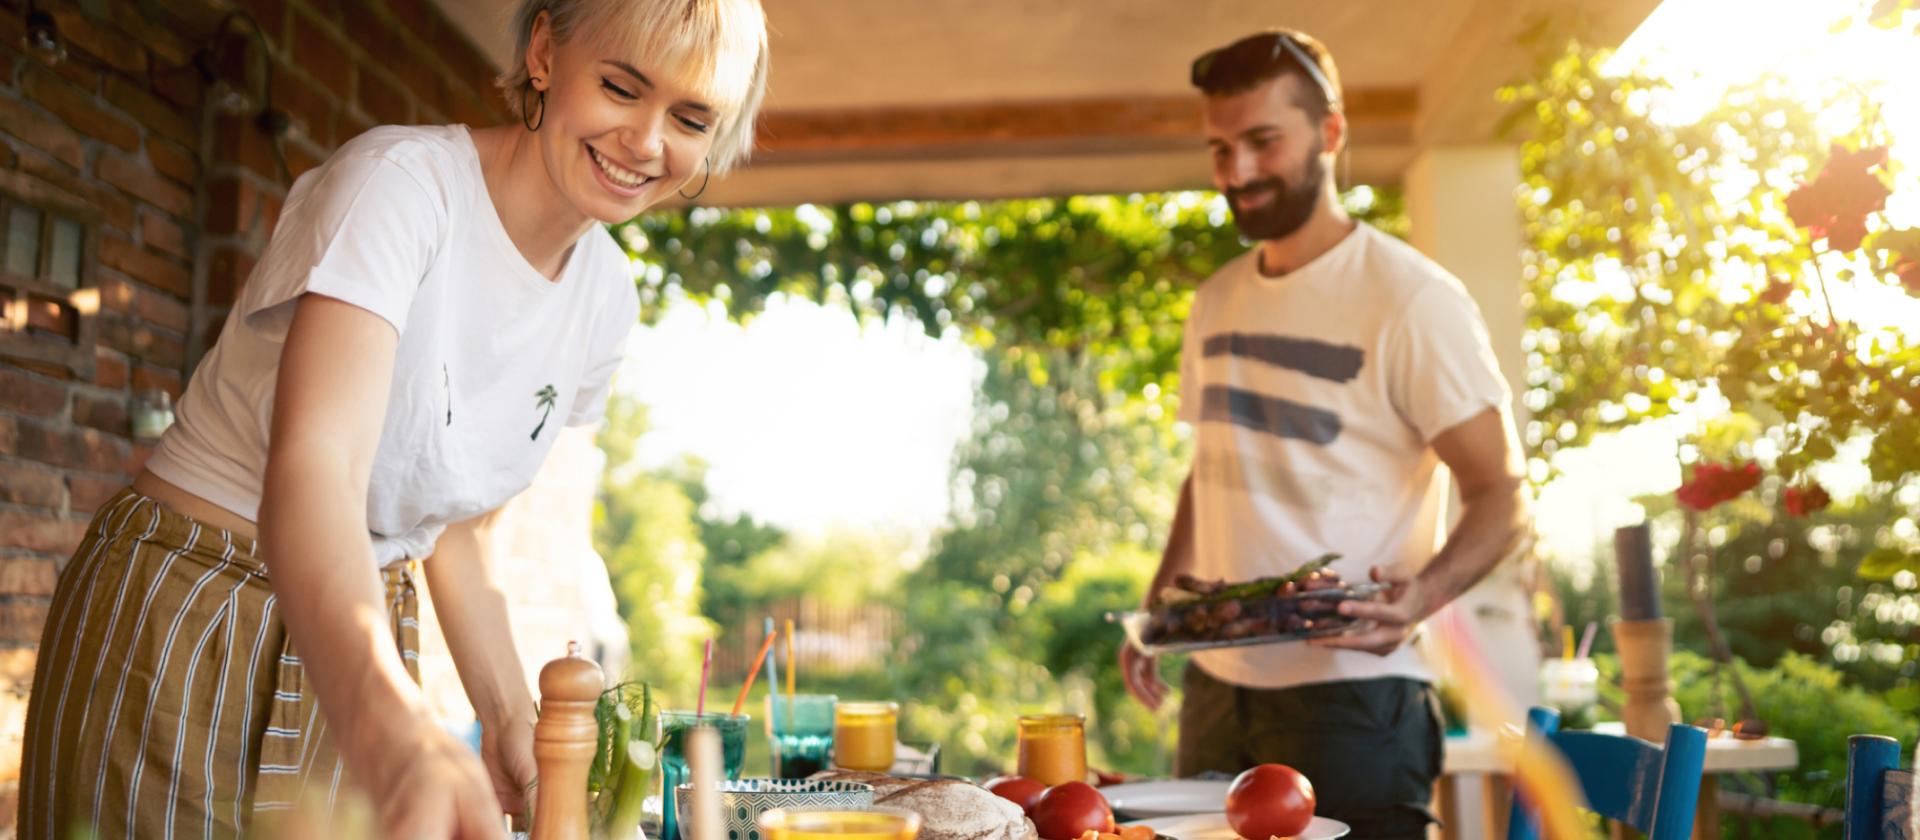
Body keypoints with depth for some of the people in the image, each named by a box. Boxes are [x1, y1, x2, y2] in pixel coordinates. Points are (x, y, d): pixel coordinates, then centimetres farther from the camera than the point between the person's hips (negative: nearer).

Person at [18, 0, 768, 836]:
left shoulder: (607, 299, -2)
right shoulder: (403, 179, -23)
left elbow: (451, 517, 7)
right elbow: (310, 467, -38)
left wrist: (511, 719, -2)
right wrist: (392, 732, -54)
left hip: (358, 625, 6)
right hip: (186, 619, -5)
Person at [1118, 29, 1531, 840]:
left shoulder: (1411, 298, -9)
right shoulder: (1216, 302, 11)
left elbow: (1502, 494, -9)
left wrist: (1423, 593, -27)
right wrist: (1158, 609, 7)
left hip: (1351, 691, -6)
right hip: (1215, 683, 6)